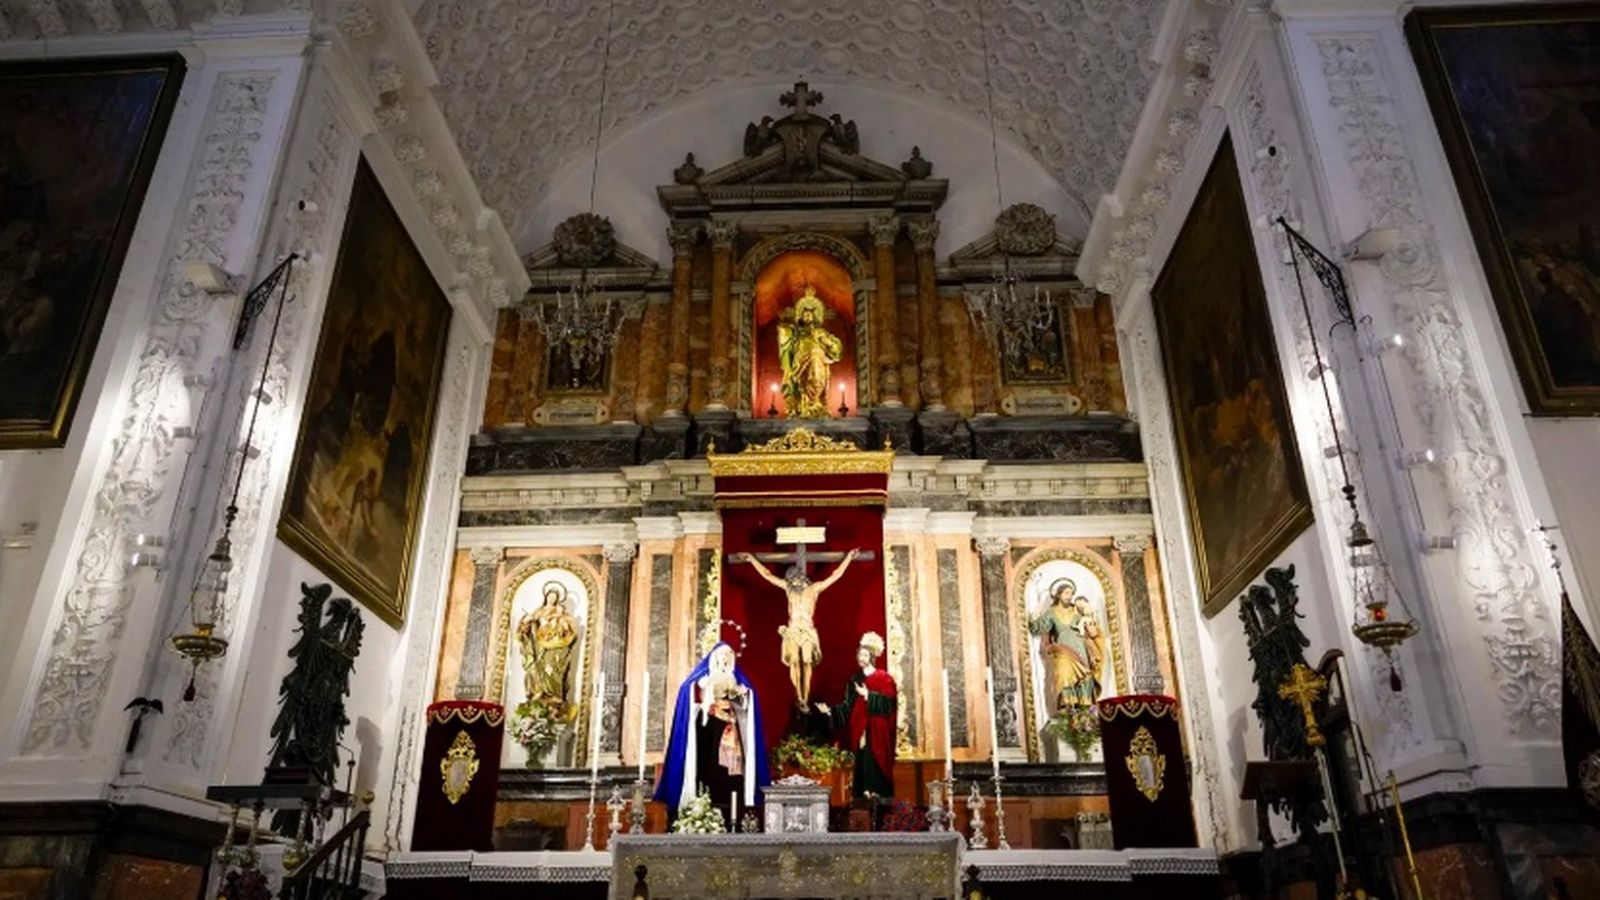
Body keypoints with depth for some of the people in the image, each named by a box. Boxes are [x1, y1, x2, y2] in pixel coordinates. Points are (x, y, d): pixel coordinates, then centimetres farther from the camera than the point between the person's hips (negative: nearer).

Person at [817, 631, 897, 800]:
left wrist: (868, 695, -18)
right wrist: (831, 711, -5)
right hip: (859, 732, 4)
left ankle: (876, 793, -5)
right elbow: (847, 706, 9)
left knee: (874, 763, -9)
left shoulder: (885, 679, -1)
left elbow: (888, 703, -12)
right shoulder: (855, 680, 13)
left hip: (877, 734, -4)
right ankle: (864, 793, 3)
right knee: (861, 763, 0)